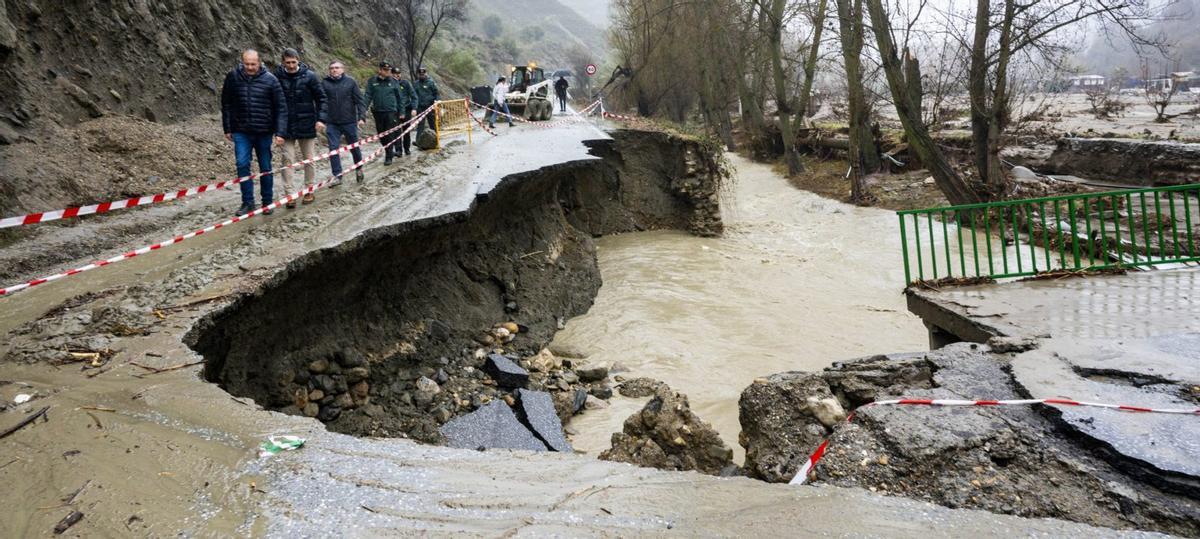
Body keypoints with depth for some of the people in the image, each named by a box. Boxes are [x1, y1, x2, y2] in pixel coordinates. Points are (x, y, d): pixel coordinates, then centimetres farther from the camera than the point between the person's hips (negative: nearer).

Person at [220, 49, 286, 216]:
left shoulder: (270, 80, -6)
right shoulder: (233, 77, -1)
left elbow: (281, 107, -4)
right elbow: (226, 104, 8)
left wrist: (280, 132, -11)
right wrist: (227, 129, 8)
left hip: (264, 132, -1)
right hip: (241, 132, 1)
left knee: (265, 168, 8)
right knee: (242, 164, -8)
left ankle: (267, 202, 21)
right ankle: (248, 202, 3)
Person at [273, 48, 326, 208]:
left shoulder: (309, 76, -5)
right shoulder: (278, 76, -3)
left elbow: (321, 98, -1)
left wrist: (320, 118, -10)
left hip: (306, 124, 0)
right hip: (286, 126, 0)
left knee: (308, 159, 10)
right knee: (288, 160, -2)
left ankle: (309, 191, 22)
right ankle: (289, 194, 0)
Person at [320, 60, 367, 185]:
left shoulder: (351, 82, 1)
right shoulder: (324, 83, 2)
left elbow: (360, 100, 0)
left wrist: (362, 117, -10)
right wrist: (321, 119, -6)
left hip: (349, 122, 0)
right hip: (332, 123, 1)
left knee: (354, 147, 11)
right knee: (333, 149, -3)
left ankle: (359, 169, 33)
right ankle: (337, 176, 4)